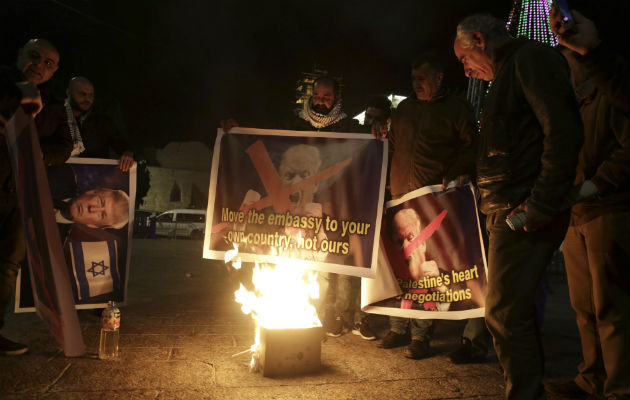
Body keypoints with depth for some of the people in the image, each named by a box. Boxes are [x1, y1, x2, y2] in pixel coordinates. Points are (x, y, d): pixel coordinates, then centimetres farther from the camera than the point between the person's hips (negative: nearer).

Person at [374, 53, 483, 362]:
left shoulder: (456, 109, 4)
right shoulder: (404, 109, 20)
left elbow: (471, 148, 0)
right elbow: (392, 148, 27)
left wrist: (455, 174, -15)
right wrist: (388, 181, 10)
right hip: (401, 197, 5)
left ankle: (421, 335, 2)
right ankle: (398, 329, 16)